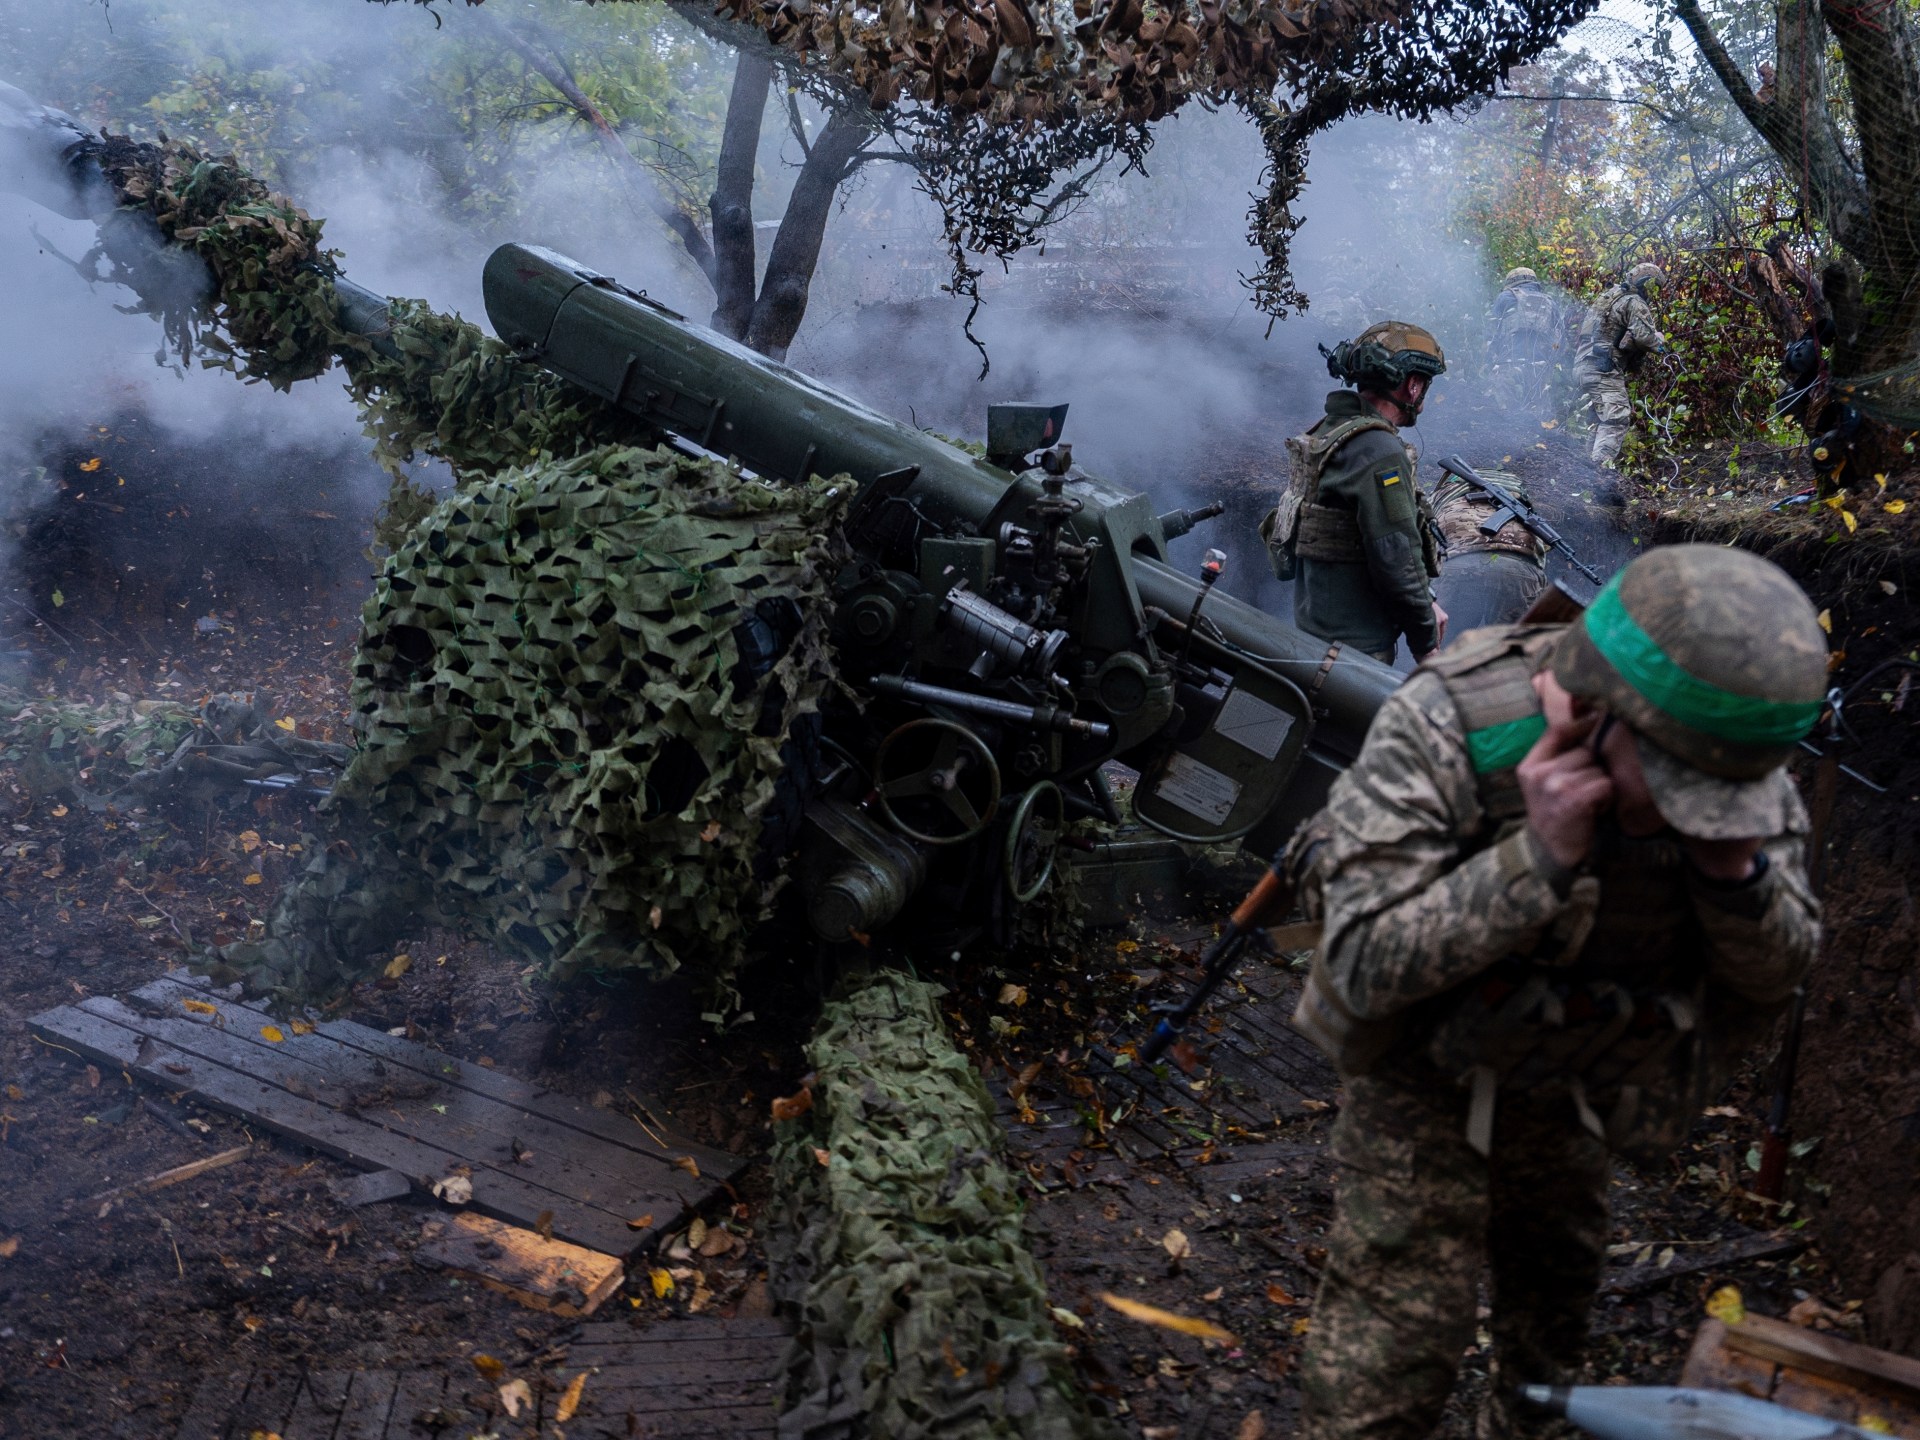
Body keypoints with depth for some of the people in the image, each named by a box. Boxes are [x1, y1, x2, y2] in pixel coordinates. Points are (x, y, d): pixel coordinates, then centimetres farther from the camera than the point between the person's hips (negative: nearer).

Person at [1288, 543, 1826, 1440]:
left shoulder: (1737, 760, -22)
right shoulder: (1443, 730, -36)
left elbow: (1777, 970, -11)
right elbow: (1366, 966, -36)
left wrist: (1734, 865, -33)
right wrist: (1542, 856, -46)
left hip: (1564, 1075, 5)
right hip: (1426, 1069, -5)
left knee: (1557, 1272, 26)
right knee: (1400, 1319, -7)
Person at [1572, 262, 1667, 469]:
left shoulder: (1609, 296, 23)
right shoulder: (1635, 303, -6)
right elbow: (1643, 335, -18)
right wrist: (1659, 340, 3)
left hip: (1583, 366, 10)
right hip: (1603, 369, -10)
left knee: (1603, 418, 19)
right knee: (1616, 418, -15)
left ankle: (1593, 458, 19)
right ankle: (1601, 465, -28)